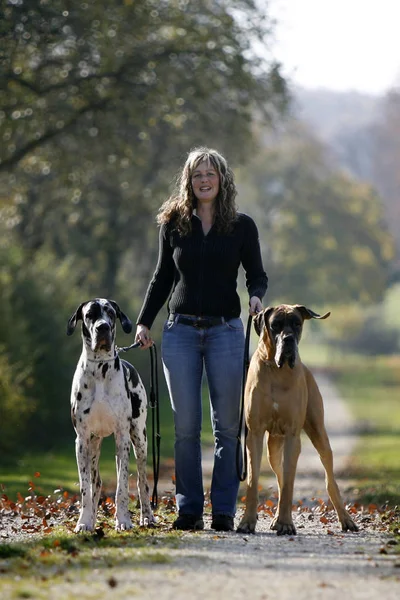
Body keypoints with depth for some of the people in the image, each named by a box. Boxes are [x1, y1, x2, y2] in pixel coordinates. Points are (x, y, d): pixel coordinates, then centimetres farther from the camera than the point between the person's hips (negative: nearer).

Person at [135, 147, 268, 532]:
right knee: (186, 425, 0)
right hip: (181, 330, 1)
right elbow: (163, 277, 15)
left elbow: (256, 274, 9)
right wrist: (144, 322, 10)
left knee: (227, 424, -2)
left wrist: (256, 296, -13)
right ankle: (188, 509, 5)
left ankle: (223, 510, 3)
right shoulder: (173, 224, 7)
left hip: (225, 330, -1)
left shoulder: (242, 226, 4)